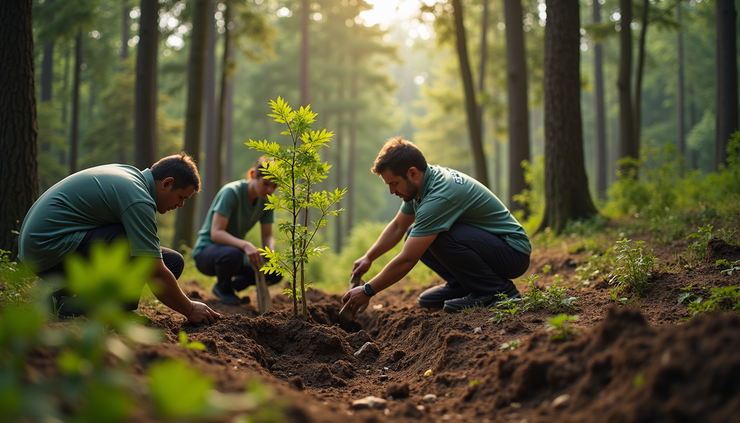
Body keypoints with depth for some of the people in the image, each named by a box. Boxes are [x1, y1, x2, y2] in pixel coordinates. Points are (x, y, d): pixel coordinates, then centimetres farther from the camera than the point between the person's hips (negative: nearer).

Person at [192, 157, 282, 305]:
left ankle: (232, 286, 9)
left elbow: (268, 236, 0)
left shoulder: (266, 200, -4)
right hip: (207, 251, -6)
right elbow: (216, 233, -31)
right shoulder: (231, 192, -24)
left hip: (236, 247, 6)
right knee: (233, 254, -40)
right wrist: (245, 245, -47)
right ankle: (223, 287, -7)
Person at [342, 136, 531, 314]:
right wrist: (368, 258, 9)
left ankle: (498, 290, -14)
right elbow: (397, 226, 18)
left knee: (439, 236, -30)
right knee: (414, 234, 4)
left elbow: (406, 260, -26)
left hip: (513, 251, -9)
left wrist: (367, 291, -17)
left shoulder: (439, 197, -29)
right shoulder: (421, 183, 0)